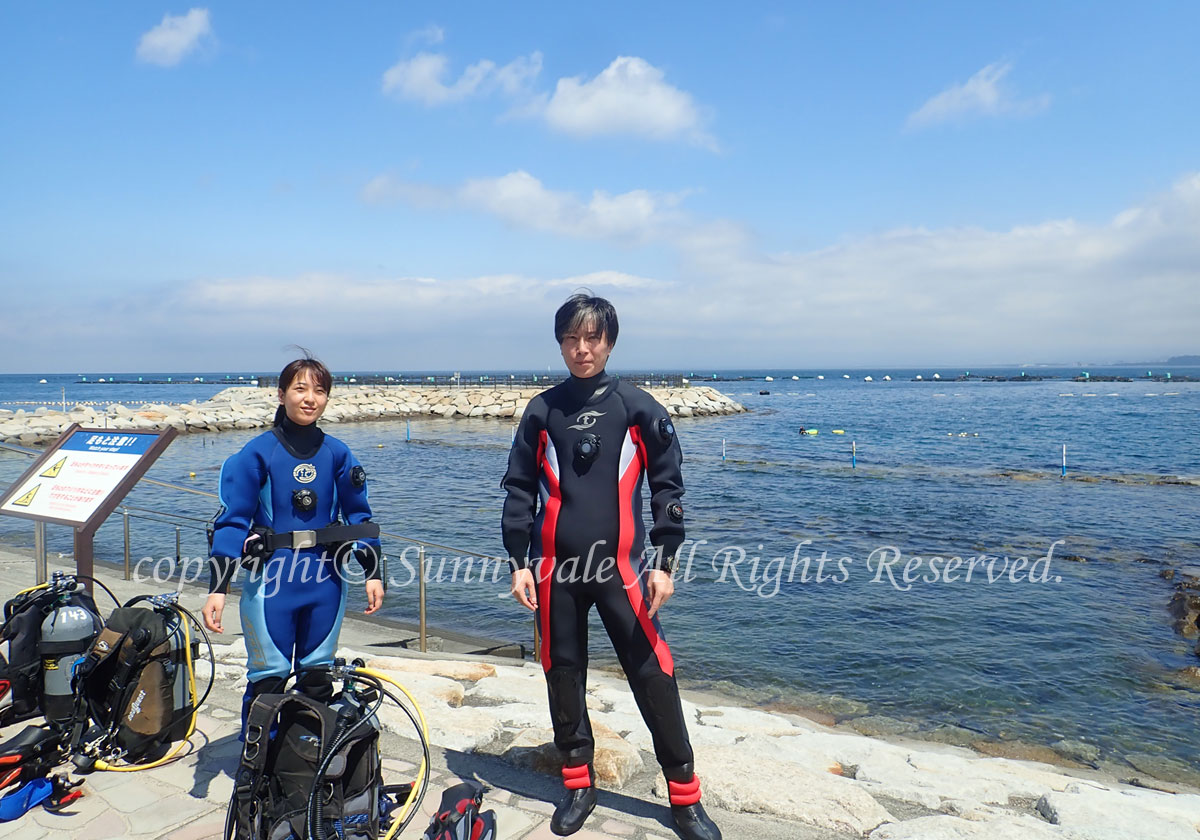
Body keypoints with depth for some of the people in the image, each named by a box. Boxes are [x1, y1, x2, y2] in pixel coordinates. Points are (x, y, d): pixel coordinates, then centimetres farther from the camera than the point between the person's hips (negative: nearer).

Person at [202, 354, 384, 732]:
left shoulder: (337, 454, 5)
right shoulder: (257, 453, -4)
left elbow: (359, 515, 10)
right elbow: (231, 519, -5)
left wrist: (373, 573, 5)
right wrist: (217, 588, -11)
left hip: (325, 579, 3)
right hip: (272, 579, -3)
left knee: (318, 675, 14)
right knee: (268, 676, 3)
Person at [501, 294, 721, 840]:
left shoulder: (638, 408, 2)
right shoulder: (541, 412, 6)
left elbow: (667, 487, 2)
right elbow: (519, 491, 8)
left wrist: (664, 561, -4)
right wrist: (518, 563, 3)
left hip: (621, 568, -2)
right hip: (555, 569, 2)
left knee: (653, 675, 0)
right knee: (563, 674, 10)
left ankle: (684, 795, 15)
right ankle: (578, 784, 28)